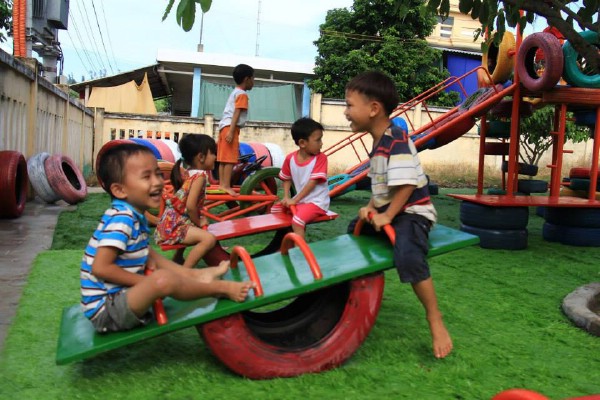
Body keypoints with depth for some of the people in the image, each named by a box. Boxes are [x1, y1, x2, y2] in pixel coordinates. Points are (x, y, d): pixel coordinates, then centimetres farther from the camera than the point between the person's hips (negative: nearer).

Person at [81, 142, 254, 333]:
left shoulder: (134, 215, 3)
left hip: (119, 294, 10)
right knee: (163, 280, -29)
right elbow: (100, 267, -27)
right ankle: (220, 288, -9)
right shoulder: (122, 219, -22)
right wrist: (148, 281, -18)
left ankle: (198, 276, 7)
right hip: (105, 311, -10)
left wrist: (149, 266, -5)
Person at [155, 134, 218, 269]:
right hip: (174, 225, -10)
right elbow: (190, 206, -25)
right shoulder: (200, 176, -16)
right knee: (209, 239, -28)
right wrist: (198, 222, -8)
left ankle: (177, 258, 47)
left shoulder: (188, 172, 12)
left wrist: (199, 219, 14)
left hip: (172, 221, 10)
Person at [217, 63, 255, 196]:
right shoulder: (242, 94, -6)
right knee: (230, 158, -13)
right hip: (230, 127, -10)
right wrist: (231, 131, -23)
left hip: (224, 126, 10)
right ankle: (226, 185, -17)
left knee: (223, 158, 10)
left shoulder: (234, 93, 24)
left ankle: (222, 184, 13)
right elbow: (236, 114, -16)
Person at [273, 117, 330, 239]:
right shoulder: (290, 158, -3)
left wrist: (295, 200, -19)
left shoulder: (320, 158, -15)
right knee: (275, 209, 11)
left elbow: (312, 182, -19)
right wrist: (286, 197, -5)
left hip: (316, 202, -6)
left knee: (297, 220, -29)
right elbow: (287, 179, 10)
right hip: (299, 199, 6)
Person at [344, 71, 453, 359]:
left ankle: (435, 321, -18)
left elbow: (406, 184, -27)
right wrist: (371, 207, 2)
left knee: (408, 257, -34)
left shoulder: (396, 140, -21)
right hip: (387, 211, 11)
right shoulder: (378, 141, 9)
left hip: (412, 212, -11)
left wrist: (387, 215, -24)